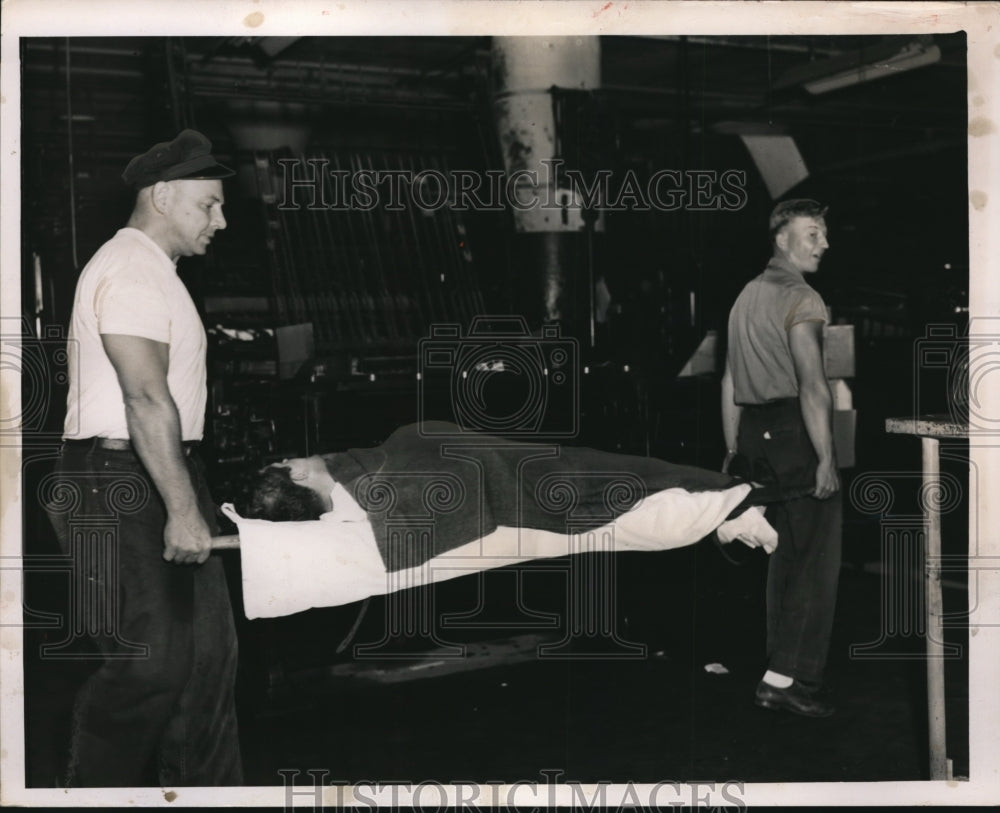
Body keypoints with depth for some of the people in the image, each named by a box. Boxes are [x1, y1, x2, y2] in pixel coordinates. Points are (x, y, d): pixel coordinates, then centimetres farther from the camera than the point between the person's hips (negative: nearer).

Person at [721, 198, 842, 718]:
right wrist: (826, 458, -20)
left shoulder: (747, 296, 18)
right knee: (816, 560, -3)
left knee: (785, 554, 16)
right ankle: (791, 679, -1)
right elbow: (812, 386, -20)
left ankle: (779, 673, 22)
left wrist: (733, 450, 22)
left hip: (757, 432, 9)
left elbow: (729, 382, 19)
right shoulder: (801, 299, -10)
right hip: (796, 435, -9)